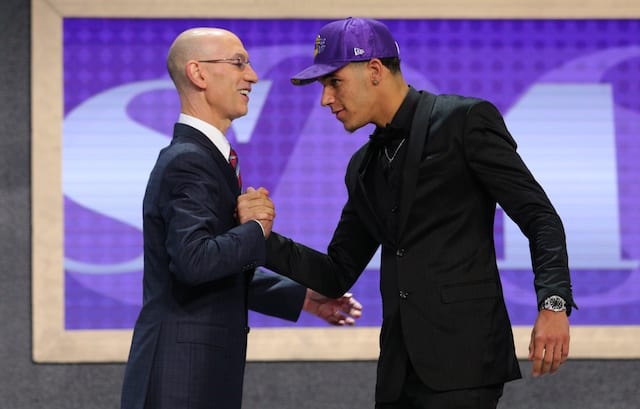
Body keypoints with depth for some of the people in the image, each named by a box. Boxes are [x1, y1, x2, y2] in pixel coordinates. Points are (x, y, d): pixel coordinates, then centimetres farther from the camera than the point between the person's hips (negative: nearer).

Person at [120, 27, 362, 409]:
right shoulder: (187, 162, -15)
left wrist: (303, 297, 18)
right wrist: (256, 231, -16)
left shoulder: (205, 157, 16)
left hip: (202, 371, 10)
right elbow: (195, 260, -30)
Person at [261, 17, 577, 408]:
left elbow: (539, 216, -7)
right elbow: (338, 274, 20)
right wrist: (260, 236, 5)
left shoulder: (466, 119, -2)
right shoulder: (364, 167, 20)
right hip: (400, 371, 7)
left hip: (462, 359, -7)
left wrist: (553, 303, -21)